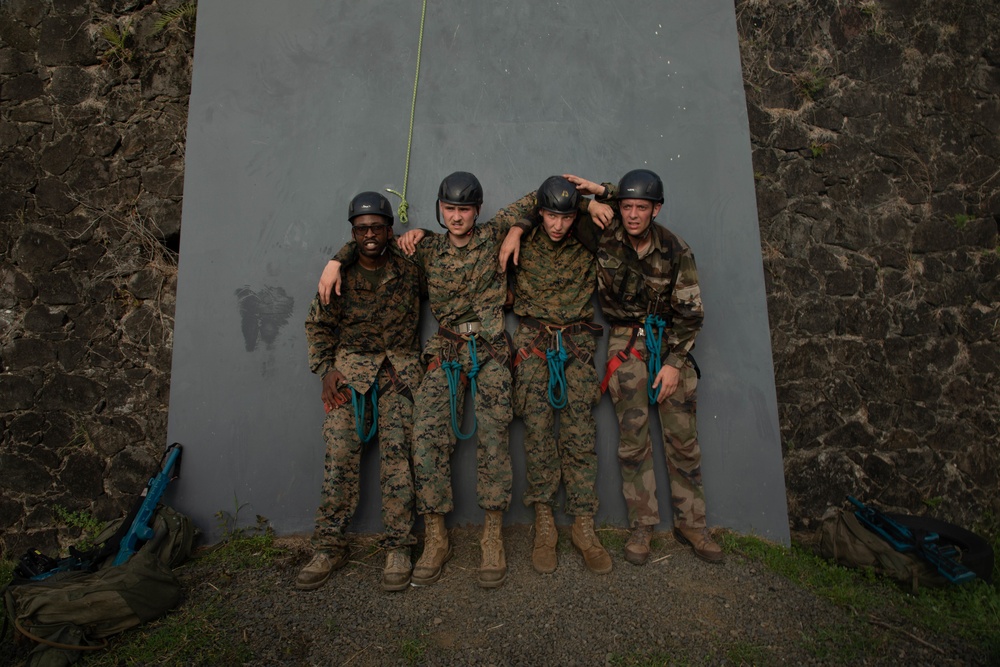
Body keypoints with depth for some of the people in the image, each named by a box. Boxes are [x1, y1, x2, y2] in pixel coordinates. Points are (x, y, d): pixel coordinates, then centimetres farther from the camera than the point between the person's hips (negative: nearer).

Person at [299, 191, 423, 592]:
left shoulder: (408, 272, 1)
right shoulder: (340, 274, 3)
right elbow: (318, 324, 9)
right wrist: (326, 369, 0)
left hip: (398, 368, -1)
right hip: (349, 368, 1)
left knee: (396, 453, -9)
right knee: (340, 455, -6)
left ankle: (397, 549, -1)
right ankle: (330, 547, 6)